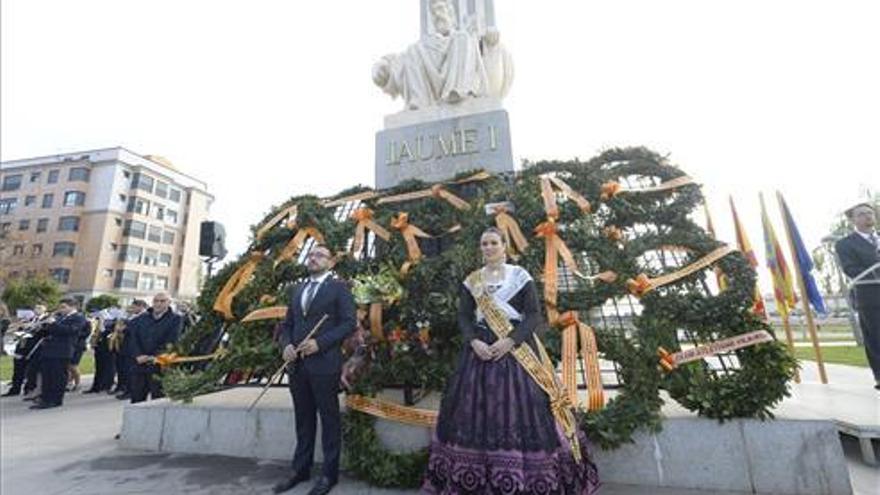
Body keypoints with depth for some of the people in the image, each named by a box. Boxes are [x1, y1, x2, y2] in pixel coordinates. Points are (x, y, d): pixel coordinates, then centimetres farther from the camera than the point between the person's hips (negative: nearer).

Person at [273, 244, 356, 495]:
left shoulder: (338, 288, -3)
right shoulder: (298, 289, 15)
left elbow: (349, 322, -10)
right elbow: (287, 323, 17)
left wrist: (320, 343, -18)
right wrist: (286, 345, -2)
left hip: (324, 364, -5)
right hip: (297, 364, 6)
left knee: (329, 419, 7)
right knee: (303, 419, 18)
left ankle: (329, 474, 21)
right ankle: (300, 469, 33)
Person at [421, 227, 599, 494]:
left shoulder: (520, 276, -1)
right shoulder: (471, 281, 8)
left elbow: (535, 314, -6)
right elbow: (464, 316, 6)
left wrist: (510, 340, -17)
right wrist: (474, 341, -12)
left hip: (516, 347, -2)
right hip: (480, 349, 3)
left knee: (520, 409, -2)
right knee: (477, 408, 6)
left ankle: (527, 473, 16)